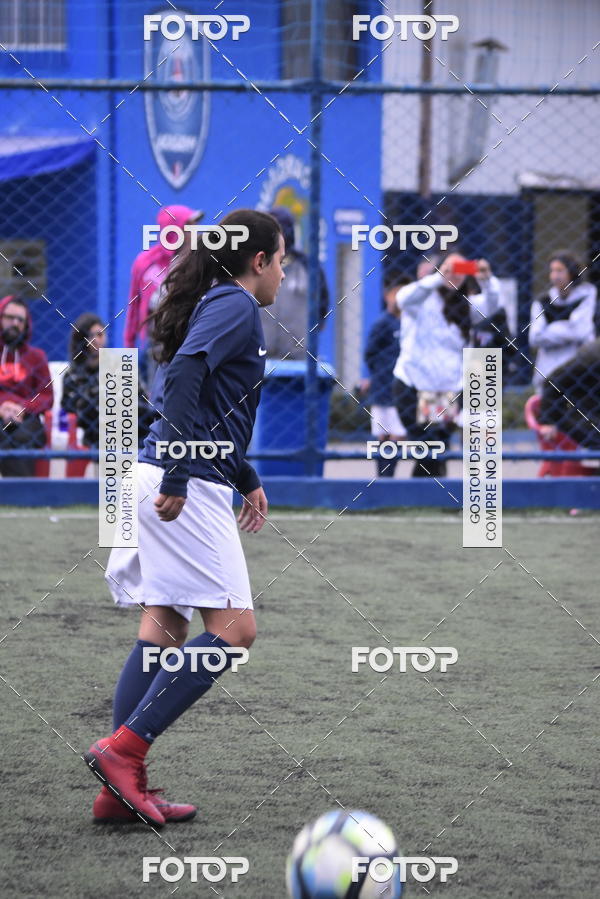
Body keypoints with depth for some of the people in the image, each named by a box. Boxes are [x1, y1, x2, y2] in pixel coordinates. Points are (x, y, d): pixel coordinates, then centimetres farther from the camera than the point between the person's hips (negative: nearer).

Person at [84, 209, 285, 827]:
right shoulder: (236, 305, -7)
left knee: (163, 628, 7)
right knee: (233, 630, -11)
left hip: (169, 481, 10)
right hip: (188, 488, -10)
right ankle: (123, 749, -15)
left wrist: (247, 481, 35)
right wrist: (179, 475, -25)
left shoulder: (214, 303, 23)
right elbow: (183, 377, -22)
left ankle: (121, 788, 4)